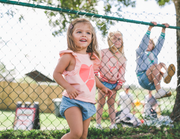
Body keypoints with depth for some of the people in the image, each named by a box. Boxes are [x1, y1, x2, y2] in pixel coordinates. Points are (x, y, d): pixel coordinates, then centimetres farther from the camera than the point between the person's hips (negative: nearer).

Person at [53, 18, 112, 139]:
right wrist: (68, 87, -20)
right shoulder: (69, 56, -9)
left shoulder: (92, 57, 11)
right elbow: (57, 73, -9)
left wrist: (102, 87, 29)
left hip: (89, 102, 7)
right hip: (73, 100, -7)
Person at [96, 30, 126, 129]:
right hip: (103, 82, -3)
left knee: (111, 103, 10)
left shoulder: (122, 57, 4)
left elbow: (122, 71, 7)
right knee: (101, 103, 5)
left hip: (114, 84, 3)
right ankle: (98, 123, 9)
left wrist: (120, 83, 3)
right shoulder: (103, 53, -7)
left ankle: (113, 123, 13)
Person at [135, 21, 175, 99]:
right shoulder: (140, 52, 13)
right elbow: (144, 40, 0)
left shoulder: (154, 53, 26)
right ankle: (159, 91, -46)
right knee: (155, 65, -29)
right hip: (143, 80, -4)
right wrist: (150, 28, -9)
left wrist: (163, 29, 10)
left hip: (153, 83, 4)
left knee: (161, 64, -18)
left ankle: (166, 75, -54)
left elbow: (160, 42, 18)